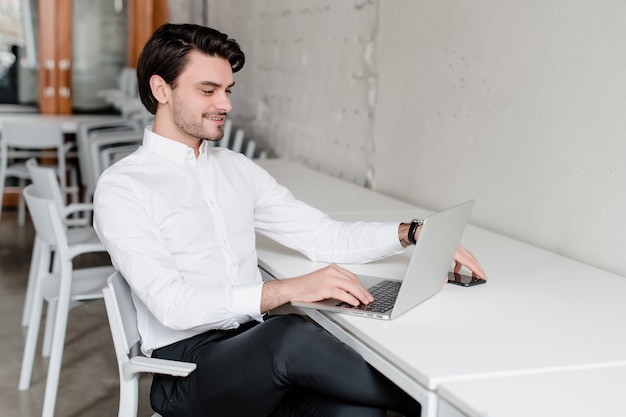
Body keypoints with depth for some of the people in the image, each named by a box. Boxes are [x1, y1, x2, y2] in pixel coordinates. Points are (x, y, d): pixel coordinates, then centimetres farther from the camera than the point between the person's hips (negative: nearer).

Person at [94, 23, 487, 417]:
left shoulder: (239, 169, 14)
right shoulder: (121, 189, -6)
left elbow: (324, 236, 12)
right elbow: (172, 305, -18)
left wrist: (413, 233, -4)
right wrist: (286, 289, -28)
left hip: (261, 345, 5)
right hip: (188, 360, -4)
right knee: (293, 335, -34)